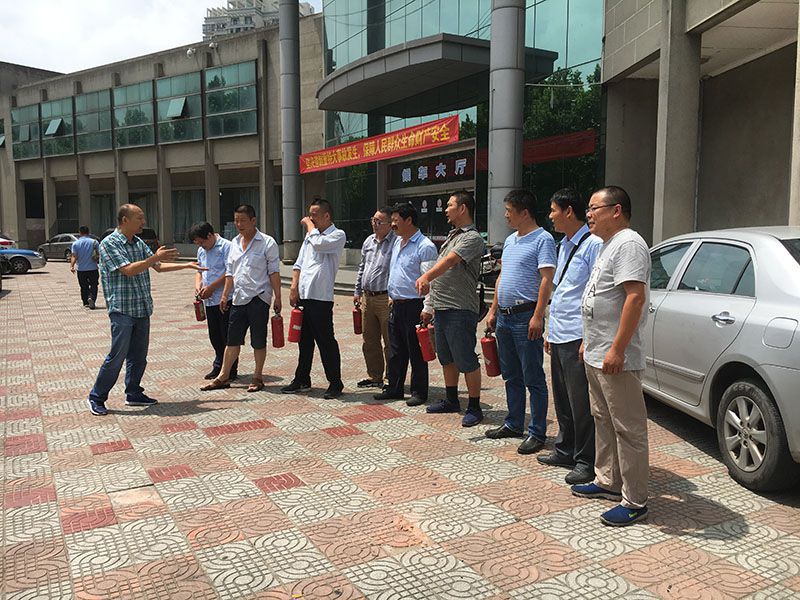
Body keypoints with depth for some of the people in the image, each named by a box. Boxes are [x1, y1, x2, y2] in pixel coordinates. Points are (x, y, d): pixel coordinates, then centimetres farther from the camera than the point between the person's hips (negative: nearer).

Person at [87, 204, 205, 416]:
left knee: (139, 355, 12)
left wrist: (187, 265, 13)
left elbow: (159, 267, 18)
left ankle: (133, 394, 23)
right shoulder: (109, 243, -10)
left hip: (142, 309, 8)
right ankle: (97, 397, 7)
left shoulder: (139, 243, 13)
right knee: (117, 355, -6)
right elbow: (129, 270, -20)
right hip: (122, 310, -7)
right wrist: (155, 257, -18)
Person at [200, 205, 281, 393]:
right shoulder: (234, 243, 12)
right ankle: (223, 377, 18)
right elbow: (230, 273, 16)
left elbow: (274, 272, -7)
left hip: (258, 298, -5)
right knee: (232, 340, 10)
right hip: (238, 298, 6)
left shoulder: (267, 242, -6)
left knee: (258, 341, 4)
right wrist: (225, 295, 13)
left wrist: (277, 297, -10)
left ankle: (257, 377, 16)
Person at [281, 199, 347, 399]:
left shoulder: (338, 235, -5)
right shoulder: (311, 235, 17)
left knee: (326, 341, -1)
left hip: (320, 297, -7)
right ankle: (302, 380, 27)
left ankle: (335, 383, 10)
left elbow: (318, 244, -25)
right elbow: (298, 264, 16)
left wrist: (309, 225, -8)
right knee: (304, 340, 16)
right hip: (303, 296, 7)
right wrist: (294, 288, 5)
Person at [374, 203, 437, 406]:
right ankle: (394, 388, 24)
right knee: (395, 350, 14)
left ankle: (419, 392, 11)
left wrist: (427, 309, -21)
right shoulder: (397, 242, 14)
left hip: (414, 305, -8)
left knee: (416, 352, 1)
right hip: (396, 305, 8)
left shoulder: (425, 247, -13)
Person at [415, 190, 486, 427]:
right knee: (447, 358, 18)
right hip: (442, 307, 10)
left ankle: (474, 407, 9)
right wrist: (435, 303, 19)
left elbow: (450, 261, -29)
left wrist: (426, 276, -44)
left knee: (466, 361, -2)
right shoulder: (452, 235, 18)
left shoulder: (472, 237, -12)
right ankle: (451, 400, 31)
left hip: (460, 309, -10)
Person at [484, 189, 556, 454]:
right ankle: (514, 424, 28)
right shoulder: (510, 240, 17)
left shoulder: (542, 239, -10)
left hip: (526, 317, -9)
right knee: (511, 377, 16)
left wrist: (538, 316, -23)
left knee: (533, 379, -2)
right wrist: (493, 310, 18)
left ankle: (537, 432, 6)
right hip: (504, 317, 9)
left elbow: (547, 280, -17)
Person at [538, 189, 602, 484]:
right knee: (562, 399, 18)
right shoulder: (564, 245, 17)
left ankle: (586, 462, 12)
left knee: (581, 402, -1)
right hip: (558, 337, 9)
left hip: (577, 338, -9)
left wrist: (589, 339, -20)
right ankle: (565, 451, 32)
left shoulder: (593, 244, -12)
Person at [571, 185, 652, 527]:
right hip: (596, 356, 11)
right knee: (603, 422, 20)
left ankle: (634, 501, 7)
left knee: (628, 429, -2)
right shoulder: (609, 245, 18)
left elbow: (635, 297, -25)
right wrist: (589, 341, 23)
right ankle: (608, 482, 34)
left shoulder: (628, 244, -15)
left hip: (615, 360, -11)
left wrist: (617, 349, -27)